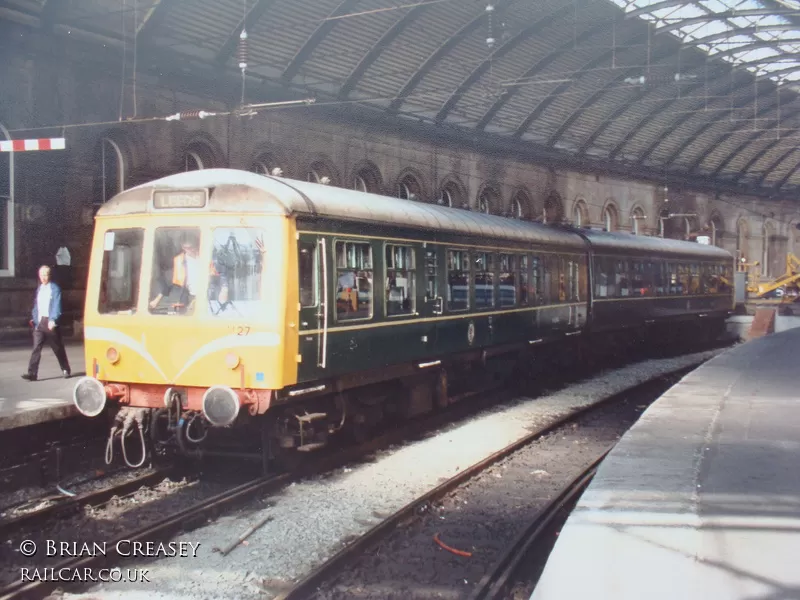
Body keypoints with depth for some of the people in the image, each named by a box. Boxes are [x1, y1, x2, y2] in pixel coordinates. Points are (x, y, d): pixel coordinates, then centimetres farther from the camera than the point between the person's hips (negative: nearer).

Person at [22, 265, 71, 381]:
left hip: (50, 322, -4)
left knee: (58, 348, 8)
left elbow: (56, 306, -14)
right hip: (40, 322, 4)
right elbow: (36, 305, 16)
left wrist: (53, 320, -26)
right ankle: (32, 373, -12)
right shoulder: (39, 289, 13)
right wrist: (35, 320, 9)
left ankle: (65, 370, 23)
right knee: (36, 347, -7)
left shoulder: (55, 288, -5)